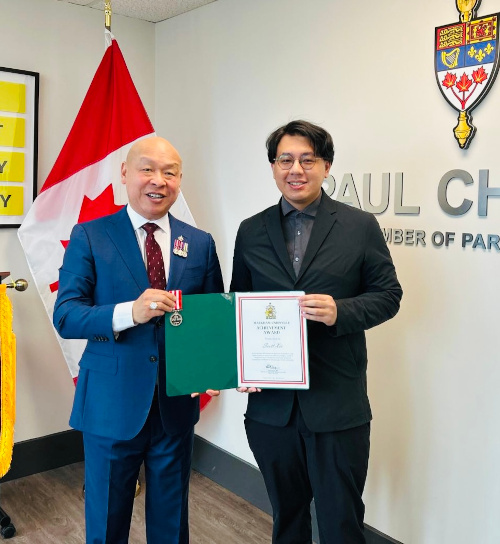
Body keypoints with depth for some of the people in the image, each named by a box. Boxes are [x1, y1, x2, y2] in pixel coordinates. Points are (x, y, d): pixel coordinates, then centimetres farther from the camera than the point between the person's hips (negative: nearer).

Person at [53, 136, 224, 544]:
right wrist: (130, 313, -28)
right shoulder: (89, 237, -5)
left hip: (177, 404, 3)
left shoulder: (201, 244, 3)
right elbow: (65, 316, -11)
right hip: (111, 403, -2)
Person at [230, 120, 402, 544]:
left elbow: (388, 295, -1)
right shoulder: (251, 232, 6)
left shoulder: (361, 226, -2)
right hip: (270, 402, 3)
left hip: (338, 405, -2)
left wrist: (340, 311, -20)